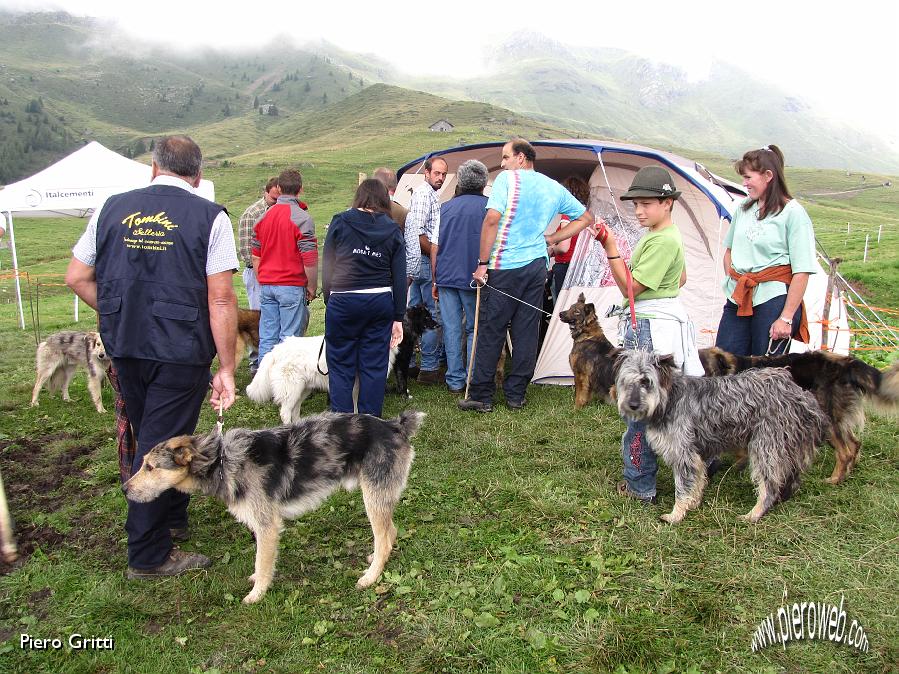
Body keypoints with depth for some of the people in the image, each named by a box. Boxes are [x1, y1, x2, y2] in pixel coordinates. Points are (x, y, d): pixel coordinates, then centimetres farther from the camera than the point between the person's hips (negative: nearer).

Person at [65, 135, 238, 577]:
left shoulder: (113, 209, 5)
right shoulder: (209, 217, -8)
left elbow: (77, 278, 8)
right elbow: (221, 299, -13)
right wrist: (226, 368, -9)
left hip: (124, 348, 5)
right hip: (180, 353, -5)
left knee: (148, 438, 23)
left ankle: (172, 517, 42)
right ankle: (148, 556, 17)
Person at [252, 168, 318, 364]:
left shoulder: (264, 217, 11)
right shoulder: (302, 218, -9)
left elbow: (255, 256, 15)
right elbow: (310, 259, -12)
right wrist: (312, 287, -2)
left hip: (267, 286, 6)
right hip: (292, 286, -6)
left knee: (267, 338, 9)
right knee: (289, 338, -2)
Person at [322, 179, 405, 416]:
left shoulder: (340, 222, 2)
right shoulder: (392, 230, 7)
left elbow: (327, 265, 2)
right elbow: (399, 277, 4)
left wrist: (328, 299, 12)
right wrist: (398, 317, 7)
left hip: (344, 301, -2)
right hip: (381, 302, 2)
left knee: (341, 366, 7)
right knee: (374, 366, 10)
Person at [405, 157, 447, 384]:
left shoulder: (430, 194, 20)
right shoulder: (424, 193, -11)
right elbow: (418, 232, -20)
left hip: (417, 263, 10)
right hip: (426, 262, -10)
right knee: (434, 314, -7)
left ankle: (408, 363, 18)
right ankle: (429, 369, -4)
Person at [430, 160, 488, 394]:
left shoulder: (445, 208, 9)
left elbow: (434, 248, 9)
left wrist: (435, 281, 15)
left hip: (447, 276, 3)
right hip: (474, 278, -2)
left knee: (451, 329, 7)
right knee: (475, 329, 8)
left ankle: (455, 382, 12)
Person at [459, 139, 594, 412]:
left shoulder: (508, 178, -4)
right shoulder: (555, 188, 14)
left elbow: (492, 219, -16)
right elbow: (585, 218, 23)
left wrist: (482, 263, -10)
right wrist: (550, 239, 17)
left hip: (505, 266, -5)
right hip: (537, 266, 6)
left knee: (491, 331, 1)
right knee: (526, 331, 9)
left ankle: (481, 396, 7)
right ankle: (516, 395, 17)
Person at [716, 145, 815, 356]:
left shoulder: (793, 213, -8)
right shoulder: (743, 207, 11)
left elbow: (801, 273, -11)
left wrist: (786, 318, -14)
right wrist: (731, 283, 13)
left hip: (773, 300, -6)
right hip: (738, 300, 6)